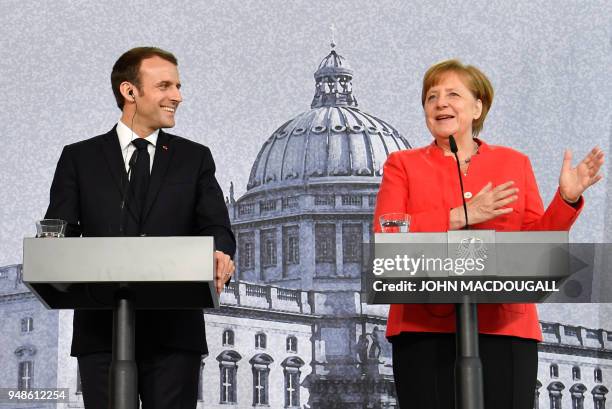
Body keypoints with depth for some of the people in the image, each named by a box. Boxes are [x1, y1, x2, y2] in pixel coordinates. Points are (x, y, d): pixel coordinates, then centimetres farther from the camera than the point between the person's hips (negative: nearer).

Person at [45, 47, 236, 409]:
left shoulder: (195, 158, 13)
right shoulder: (79, 158, 11)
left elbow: (216, 227, 3)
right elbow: (59, 233, 3)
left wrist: (220, 255, -21)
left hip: (173, 331, 0)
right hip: (101, 329, 0)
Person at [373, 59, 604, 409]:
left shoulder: (514, 163, 16)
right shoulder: (403, 165, 10)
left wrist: (567, 199, -5)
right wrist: (460, 217, -12)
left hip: (503, 328, 1)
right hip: (426, 328, -1)